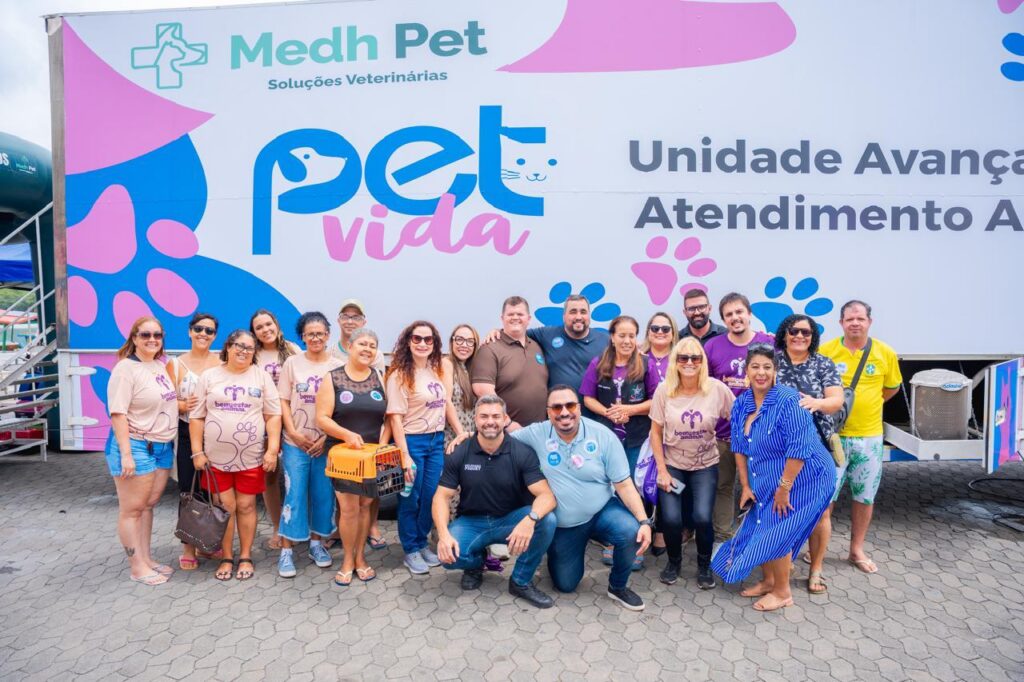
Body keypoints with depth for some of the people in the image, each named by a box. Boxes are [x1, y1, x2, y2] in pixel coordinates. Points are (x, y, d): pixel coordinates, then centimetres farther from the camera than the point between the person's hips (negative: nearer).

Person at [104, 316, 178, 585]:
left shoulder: (161, 366, 11)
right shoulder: (126, 368, -12)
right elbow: (118, 413, -17)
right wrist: (126, 454, -20)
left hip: (163, 447, 7)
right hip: (136, 446, -7)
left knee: (148, 505, 15)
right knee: (132, 510, 4)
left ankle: (147, 560, 26)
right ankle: (137, 567, 14)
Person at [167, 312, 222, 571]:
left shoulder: (222, 363, 4)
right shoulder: (176, 364, 4)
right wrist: (183, 405, -19)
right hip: (188, 435, -1)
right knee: (189, 492, 2)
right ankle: (188, 548, 16)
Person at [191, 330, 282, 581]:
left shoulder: (261, 376, 2)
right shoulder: (209, 377, 3)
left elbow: (273, 415, 0)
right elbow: (196, 417, 4)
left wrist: (272, 449, -8)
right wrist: (197, 452, -1)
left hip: (251, 456, 0)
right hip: (217, 457, 1)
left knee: (246, 506, 7)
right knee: (224, 507, 7)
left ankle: (245, 557, 22)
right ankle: (226, 558, 22)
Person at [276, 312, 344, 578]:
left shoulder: (338, 366, 1)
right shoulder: (292, 363, 2)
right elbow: (283, 401, 1)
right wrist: (293, 433, -9)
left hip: (326, 443, 1)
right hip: (296, 443, -1)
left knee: (324, 494, 8)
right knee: (294, 495, 0)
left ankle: (316, 543, 25)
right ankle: (286, 551, 12)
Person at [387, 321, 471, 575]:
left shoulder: (438, 370, 6)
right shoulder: (400, 374, -11)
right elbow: (395, 417, -15)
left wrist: (461, 432, 8)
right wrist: (404, 456, -19)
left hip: (437, 440, 6)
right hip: (412, 441, -5)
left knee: (431, 498, 12)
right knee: (411, 500, 8)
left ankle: (422, 544, 32)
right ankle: (411, 551, 25)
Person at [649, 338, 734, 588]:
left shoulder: (717, 389, -13)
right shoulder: (664, 390, -11)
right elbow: (656, 432, -4)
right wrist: (662, 471, -7)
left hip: (705, 465, 0)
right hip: (672, 464, 0)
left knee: (702, 518, -16)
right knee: (671, 519, -13)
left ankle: (704, 565, 16)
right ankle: (674, 561, 21)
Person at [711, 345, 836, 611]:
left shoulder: (788, 401, -23)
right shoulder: (741, 404, -1)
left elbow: (798, 449, -26)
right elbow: (739, 447, 5)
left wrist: (784, 488, -21)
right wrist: (746, 485, 3)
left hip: (802, 479, -7)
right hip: (767, 482, 7)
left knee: (776, 534, -1)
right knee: (760, 529, 11)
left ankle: (783, 593, 21)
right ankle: (768, 581, 36)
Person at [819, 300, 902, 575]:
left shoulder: (886, 353, -1)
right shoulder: (825, 351, -7)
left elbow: (892, 387, 14)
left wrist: (864, 402, 5)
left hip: (869, 436, 2)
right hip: (832, 435, -2)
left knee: (865, 496, 13)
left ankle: (856, 550, 31)